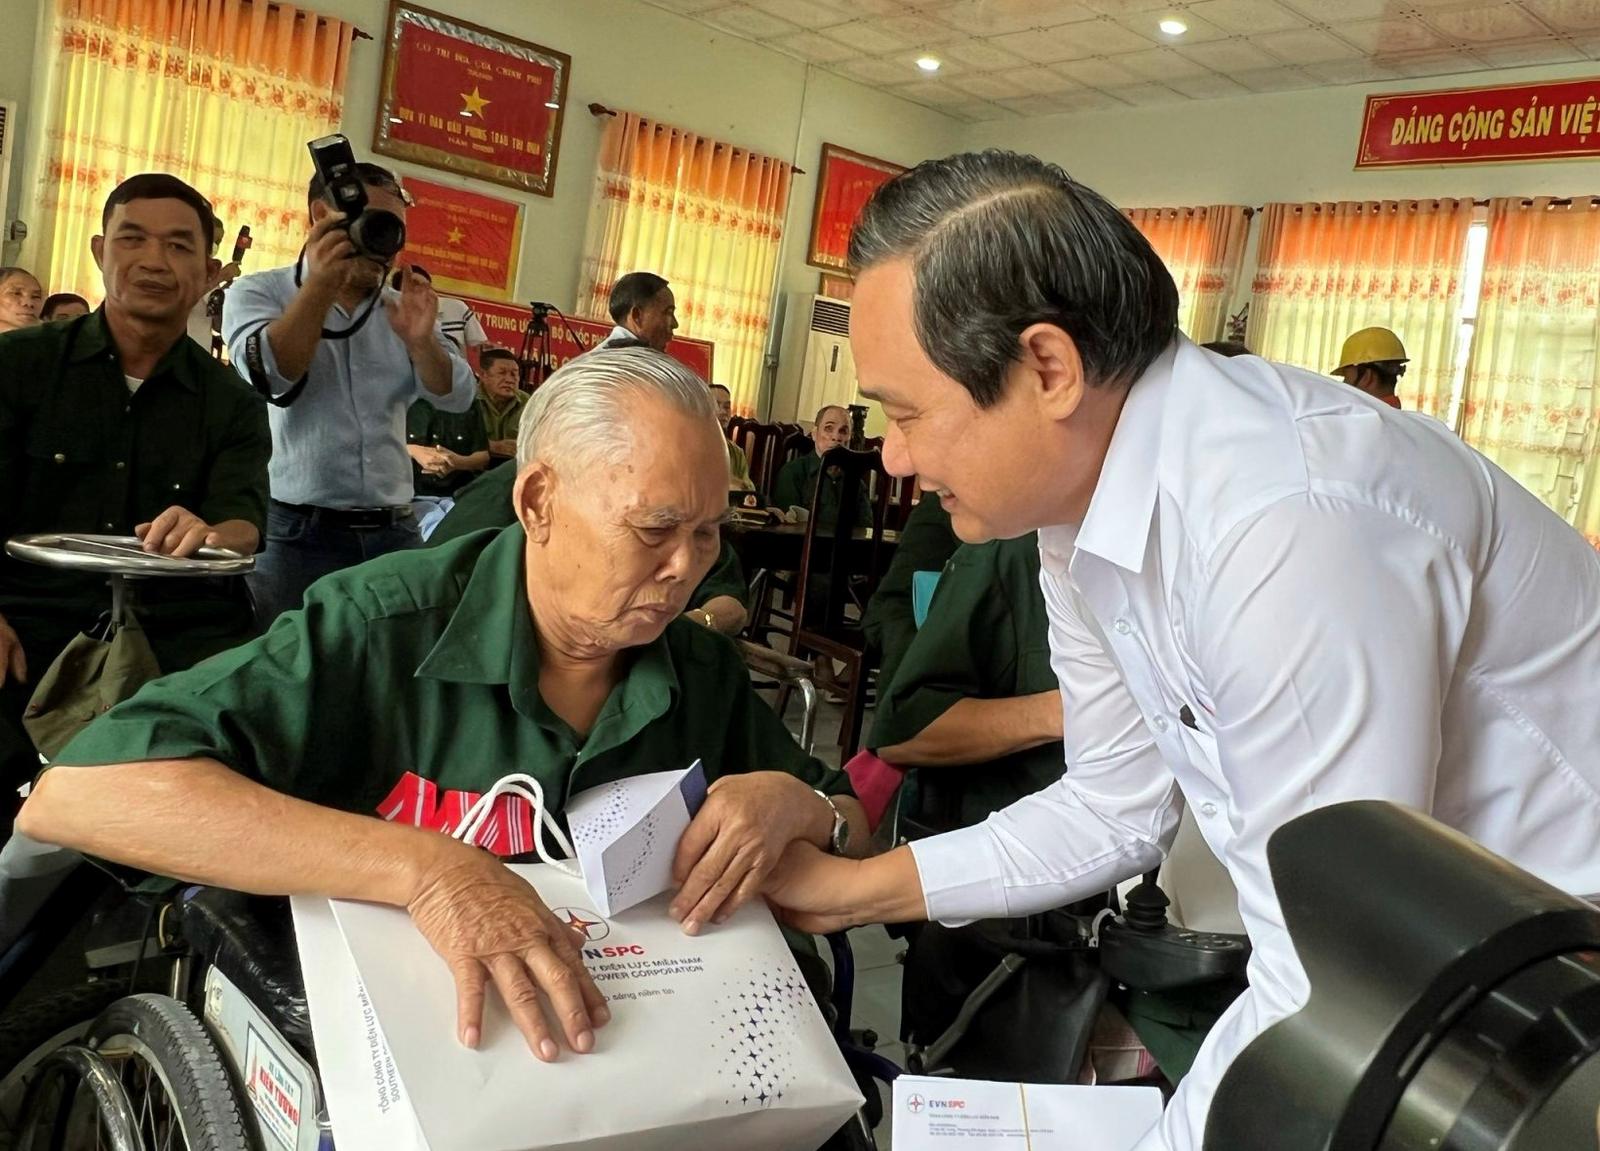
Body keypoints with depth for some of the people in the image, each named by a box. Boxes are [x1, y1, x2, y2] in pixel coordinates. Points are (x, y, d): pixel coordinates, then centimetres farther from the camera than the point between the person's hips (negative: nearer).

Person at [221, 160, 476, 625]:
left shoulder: (402, 310, 13)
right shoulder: (258, 292, 3)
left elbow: (457, 396, 4)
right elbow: (269, 377, -15)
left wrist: (421, 340, -15)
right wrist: (321, 282, -18)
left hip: (394, 530, 4)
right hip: (295, 530, -3)